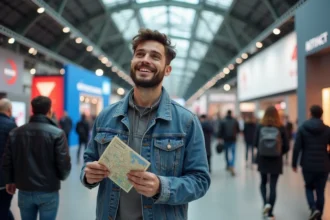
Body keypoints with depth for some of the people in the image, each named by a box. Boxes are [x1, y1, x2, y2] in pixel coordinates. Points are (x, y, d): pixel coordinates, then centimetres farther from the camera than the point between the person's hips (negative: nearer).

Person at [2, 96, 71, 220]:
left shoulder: (15, 133, 1)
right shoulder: (57, 133, -13)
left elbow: (7, 161, 2)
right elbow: (63, 163, -16)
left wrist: (10, 180, 19)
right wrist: (62, 176, 5)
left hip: (24, 190, 4)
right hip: (48, 192, -4)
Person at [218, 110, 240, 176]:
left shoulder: (223, 121, -4)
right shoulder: (235, 121, -1)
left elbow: (220, 130, -7)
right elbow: (238, 130, 6)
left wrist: (220, 138, -3)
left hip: (226, 139, 1)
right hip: (233, 139, 0)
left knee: (227, 153, 16)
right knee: (233, 153, -2)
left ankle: (228, 166, 28)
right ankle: (232, 166, -20)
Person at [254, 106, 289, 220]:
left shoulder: (260, 127, -6)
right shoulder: (281, 128, -7)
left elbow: (255, 144, -4)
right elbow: (286, 147, -5)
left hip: (262, 160, 1)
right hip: (276, 161, -1)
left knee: (263, 183, 21)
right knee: (273, 186, 6)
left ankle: (266, 203, 1)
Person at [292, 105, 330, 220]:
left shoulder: (302, 128, -3)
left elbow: (297, 148, -5)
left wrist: (294, 163, 2)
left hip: (308, 165, -1)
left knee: (309, 187, 17)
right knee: (320, 191, 11)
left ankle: (313, 208, -4)